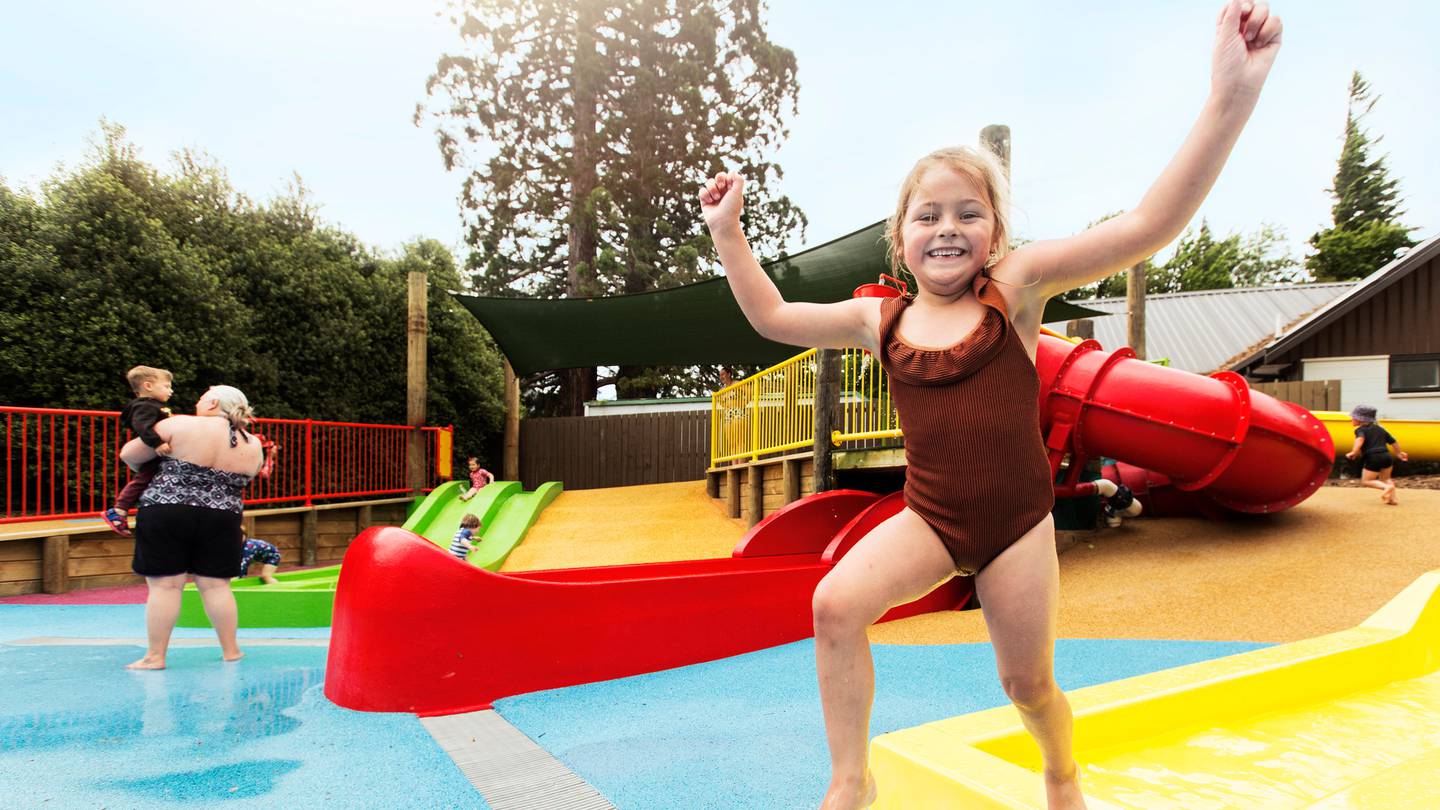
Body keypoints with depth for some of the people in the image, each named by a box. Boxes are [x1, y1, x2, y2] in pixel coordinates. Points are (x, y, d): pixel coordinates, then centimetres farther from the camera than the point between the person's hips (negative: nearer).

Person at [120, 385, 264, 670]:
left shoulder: (180, 425, -6)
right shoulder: (253, 446, 6)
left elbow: (128, 455, 2)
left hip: (166, 511, -3)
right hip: (221, 520, 4)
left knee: (165, 585, 2)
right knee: (216, 585, 11)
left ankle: (155, 656, 8)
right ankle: (230, 650, 16)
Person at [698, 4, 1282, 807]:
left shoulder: (1014, 287, -7)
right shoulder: (881, 320, 2)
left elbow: (1148, 226, -16)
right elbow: (773, 317, 11)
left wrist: (1232, 95, -25)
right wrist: (728, 231, 6)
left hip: (1016, 521, -1)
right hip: (928, 519, 2)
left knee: (1028, 683, 11)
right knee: (836, 603, -23)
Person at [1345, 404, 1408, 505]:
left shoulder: (1360, 430, 2)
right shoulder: (1379, 429, 21)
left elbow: (1360, 439, -22)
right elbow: (1393, 441, 27)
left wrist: (1354, 452, -28)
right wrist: (1399, 453, 41)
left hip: (1373, 458, -7)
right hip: (1386, 456, 7)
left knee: (1366, 481, 4)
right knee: (1385, 479, 26)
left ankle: (1386, 487, -18)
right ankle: (1393, 498, 13)